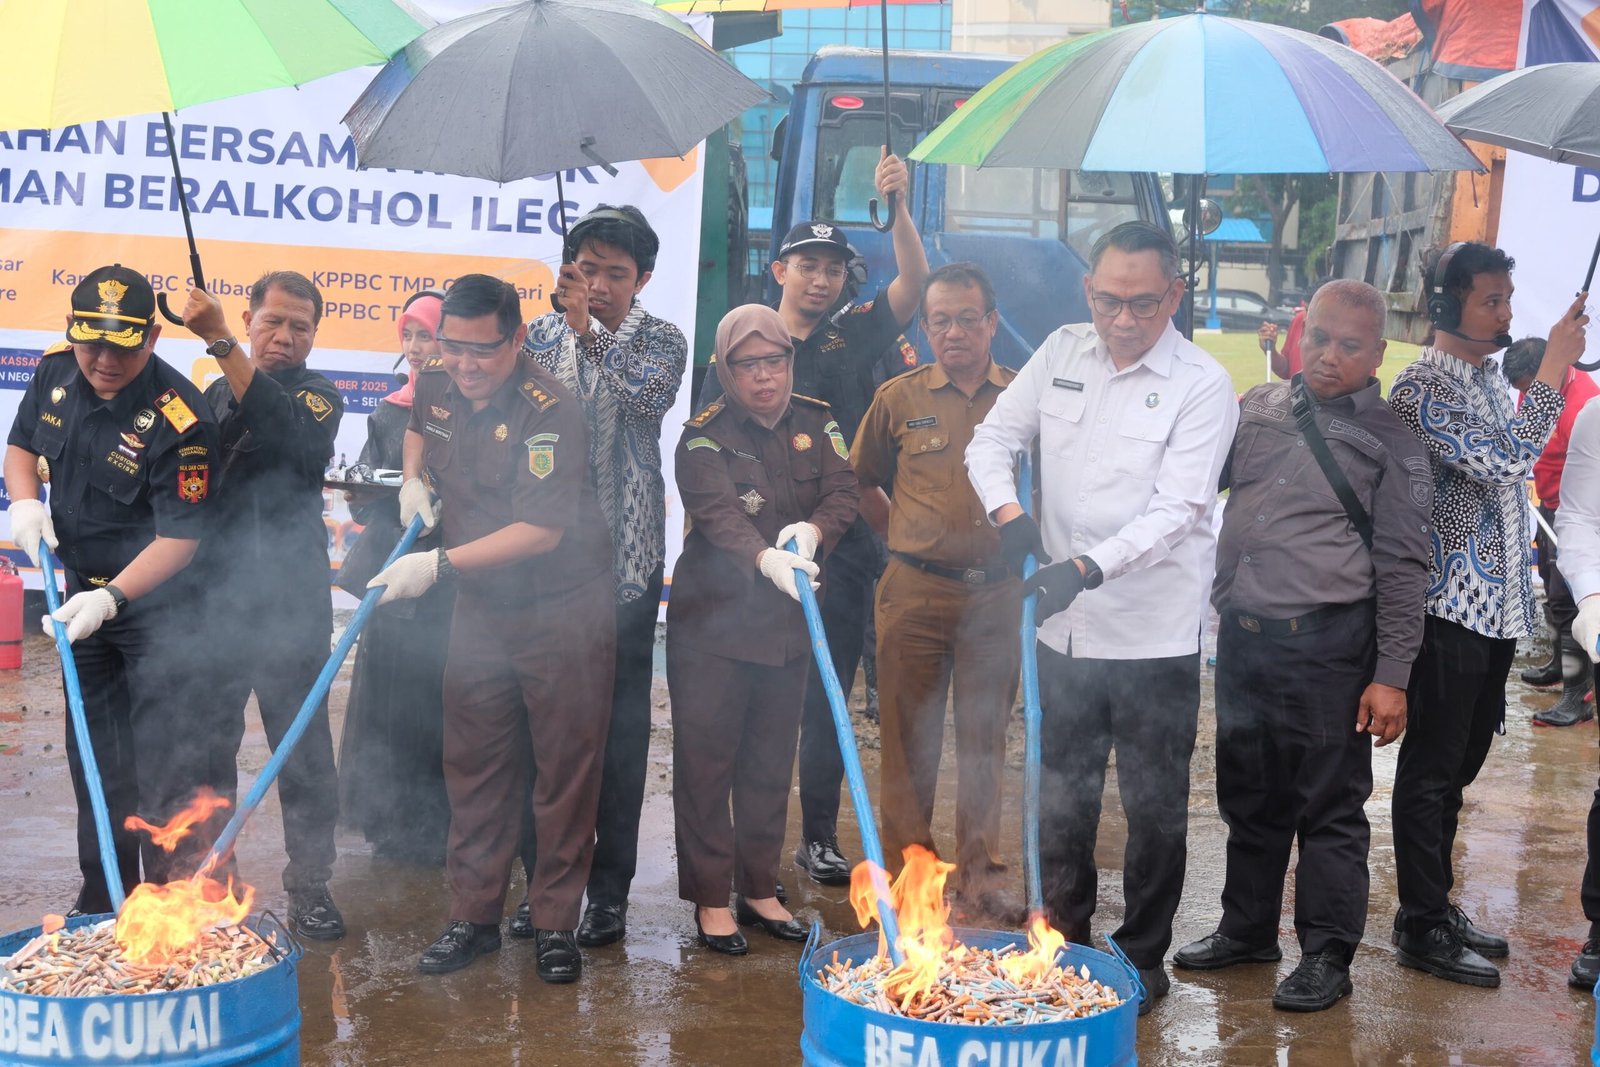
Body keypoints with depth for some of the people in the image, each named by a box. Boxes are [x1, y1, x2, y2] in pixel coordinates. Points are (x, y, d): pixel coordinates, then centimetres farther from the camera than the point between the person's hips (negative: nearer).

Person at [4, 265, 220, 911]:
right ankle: (101, 901, 30)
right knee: (93, 757, 16)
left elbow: (180, 537, -25)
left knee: (168, 766, -4)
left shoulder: (179, 420, -26)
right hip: (84, 593, 7)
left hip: (158, 607, -7)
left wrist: (112, 599, -35)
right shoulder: (56, 373, -5)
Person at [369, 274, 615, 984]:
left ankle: (555, 923, 13)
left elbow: (542, 530, -27)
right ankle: (473, 916, 21)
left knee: (565, 770, 2)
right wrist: (414, 479, 8)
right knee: (474, 766, 10)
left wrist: (439, 564, -28)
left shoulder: (549, 412, -21)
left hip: (563, 613, -6)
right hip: (479, 608, 6)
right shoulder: (436, 388, 0)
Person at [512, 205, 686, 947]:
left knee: (619, 725, 2)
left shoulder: (662, 342, 3)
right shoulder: (541, 336, 8)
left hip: (625, 559, -2)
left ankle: (609, 889, 11)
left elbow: (647, 394, -18)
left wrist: (589, 330, -26)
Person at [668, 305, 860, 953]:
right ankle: (710, 898, 12)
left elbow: (845, 492, -7)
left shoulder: (816, 423, 5)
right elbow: (718, 514, -25)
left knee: (772, 762, 12)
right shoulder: (705, 438, -9)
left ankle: (760, 889, 25)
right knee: (706, 761, 1)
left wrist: (812, 529, -29)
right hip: (711, 624, -4)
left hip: (786, 625, 4)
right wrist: (765, 558, -44)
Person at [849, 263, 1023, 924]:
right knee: (910, 741, 4)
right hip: (915, 593, -1)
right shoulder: (899, 398, 4)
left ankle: (981, 879, 20)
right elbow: (861, 481, 16)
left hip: (998, 594, 1)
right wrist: (905, 539, 9)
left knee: (985, 741, 9)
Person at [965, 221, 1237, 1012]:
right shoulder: (1061, 354, 4)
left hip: (1155, 639, -4)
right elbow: (993, 438, 9)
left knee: (1155, 809, 8)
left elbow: (1176, 510, -18)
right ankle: (1064, 944, 34)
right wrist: (1006, 512, -11)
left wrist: (1088, 568, -29)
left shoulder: (1202, 386, -11)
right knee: (1060, 799, 17)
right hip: (1063, 627, 5)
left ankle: (1142, 958, 25)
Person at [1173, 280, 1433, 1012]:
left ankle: (1327, 955, 15)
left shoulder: (1389, 440, -1)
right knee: (1248, 793, 16)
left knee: (1329, 806, 2)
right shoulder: (1257, 410, 10)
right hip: (1242, 634, 5)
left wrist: (1391, 676, -7)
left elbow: (1402, 566, -2)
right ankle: (1247, 928, 31)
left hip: (1327, 646, -5)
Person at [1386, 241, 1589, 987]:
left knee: (1459, 765, 15)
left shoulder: (1490, 379, 13)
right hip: (1449, 608, -9)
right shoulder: (1422, 389, -14)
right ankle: (1422, 930, 9)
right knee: (1431, 771, 0)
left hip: (1496, 604, 9)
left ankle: (1435, 907, 27)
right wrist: (1553, 371, -18)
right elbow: (1508, 460, -23)